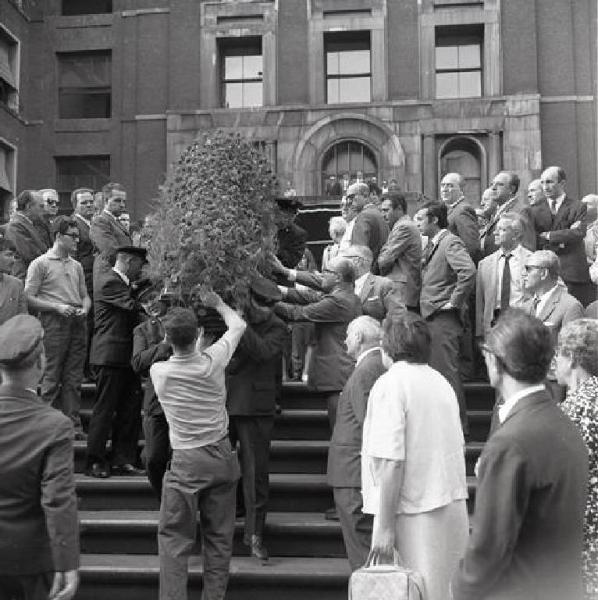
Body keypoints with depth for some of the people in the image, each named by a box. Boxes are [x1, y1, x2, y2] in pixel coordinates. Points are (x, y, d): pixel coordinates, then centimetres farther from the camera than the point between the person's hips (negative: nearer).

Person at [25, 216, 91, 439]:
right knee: (52, 377, -3)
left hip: (78, 323, 5)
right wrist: (57, 307, -14)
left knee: (73, 379, 7)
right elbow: (29, 298, -5)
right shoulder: (40, 264, 0)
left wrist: (84, 309, 0)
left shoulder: (76, 266, 18)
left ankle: (73, 425, 12)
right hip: (54, 323, -5)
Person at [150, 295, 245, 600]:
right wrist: (217, 303, 25)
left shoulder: (159, 372, -9)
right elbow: (238, 325, 11)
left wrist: (196, 348, 28)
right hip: (222, 456, 2)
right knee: (219, 536, 11)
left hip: (186, 462, -2)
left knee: (174, 538, 6)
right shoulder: (212, 360, -8)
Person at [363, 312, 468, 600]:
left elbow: (392, 461, -19)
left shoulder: (390, 384, -12)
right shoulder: (441, 381, 11)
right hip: (454, 506, 7)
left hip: (414, 512, -7)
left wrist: (385, 525, -16)